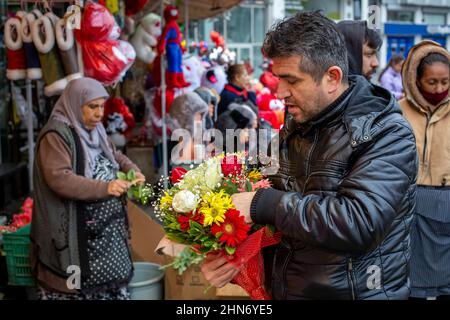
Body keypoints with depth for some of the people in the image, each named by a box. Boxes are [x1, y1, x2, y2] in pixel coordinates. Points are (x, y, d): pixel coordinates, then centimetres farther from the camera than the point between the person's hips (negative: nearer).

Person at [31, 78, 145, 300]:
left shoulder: (94, 130, 11)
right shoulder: (56, 134, -15)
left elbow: (114, 155, 25)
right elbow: (58, 178, -26)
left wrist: (132, 170, 4)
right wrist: (104, 188, -29)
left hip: (107, 227, 8)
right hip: (76, 233, -8)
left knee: (111, 281, 12)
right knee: (79, 287, 0)